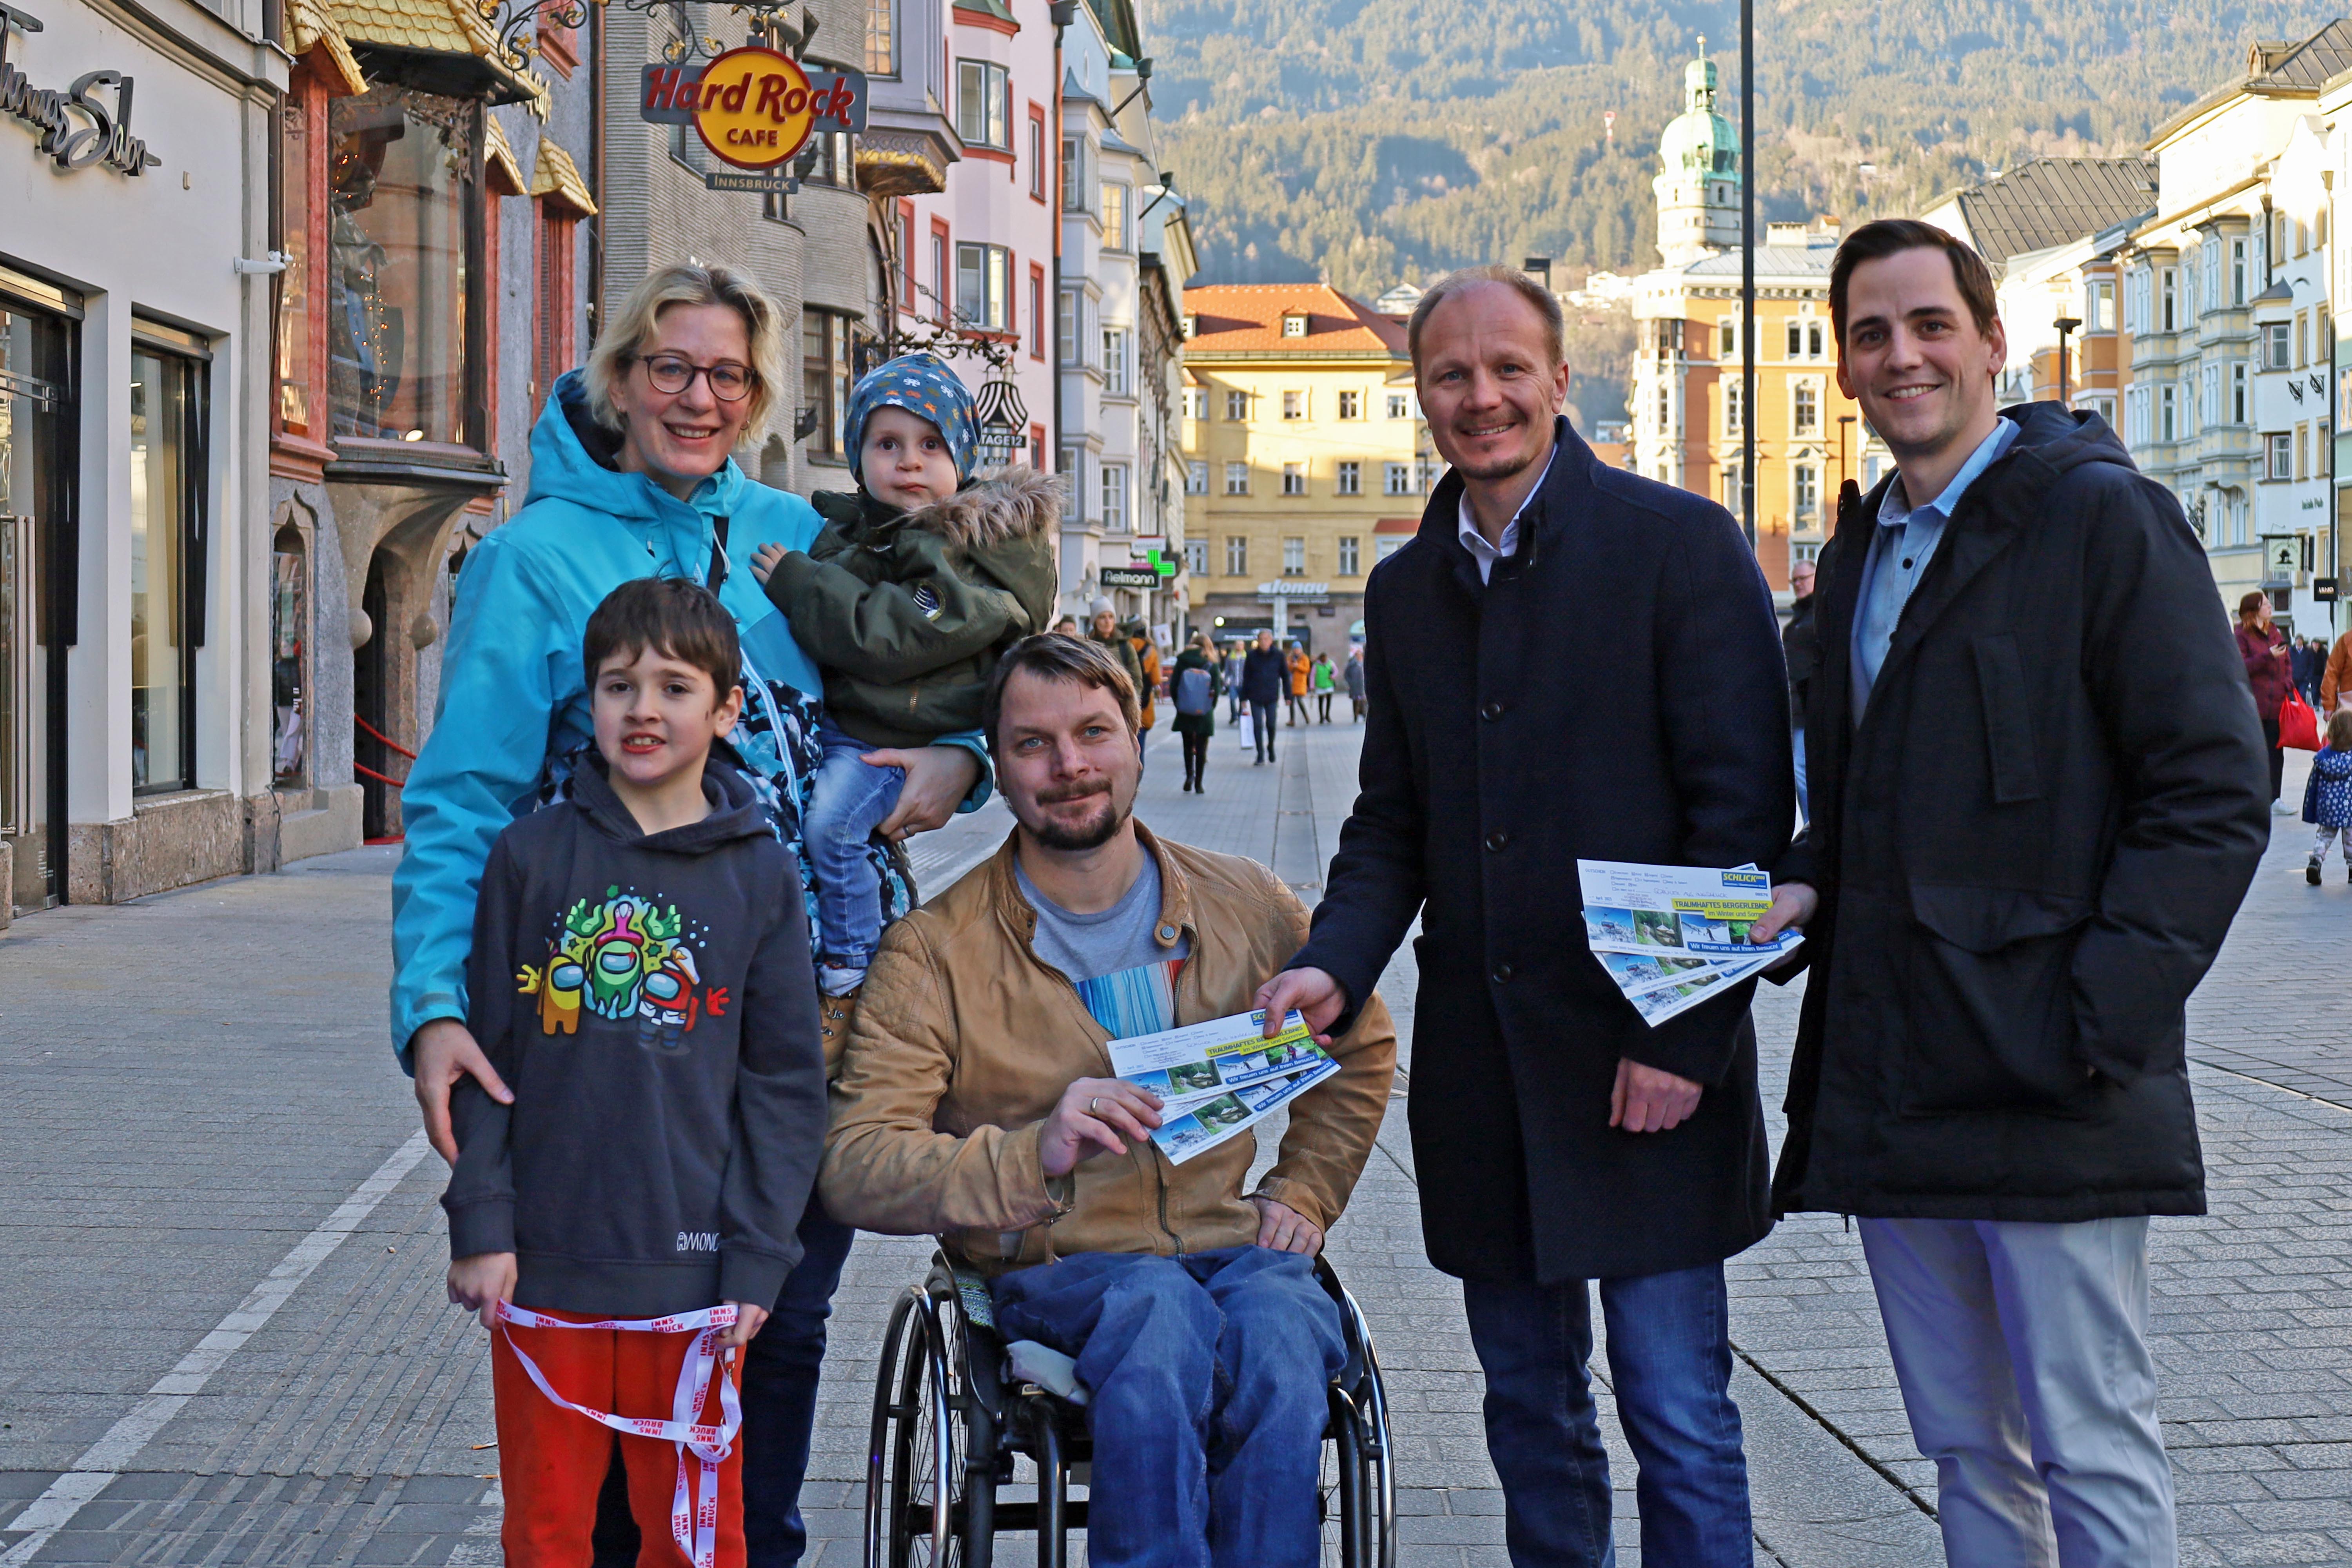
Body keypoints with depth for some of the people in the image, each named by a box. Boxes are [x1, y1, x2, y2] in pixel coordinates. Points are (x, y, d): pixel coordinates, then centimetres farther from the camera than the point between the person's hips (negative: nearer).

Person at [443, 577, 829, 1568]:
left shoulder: (761, 875, 0)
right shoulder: (531, 856, 1)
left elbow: (786, 1084, 1)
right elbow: (485, 1052, 3)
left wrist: (756, 1261, -4)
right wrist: (480, 1224, -3)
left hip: (691, 1276, 0)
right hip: (542, 1270, 1)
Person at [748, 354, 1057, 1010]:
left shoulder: (987, 545, -13)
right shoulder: (846, 530, 12)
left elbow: (894, 637, -24)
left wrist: (796, 582, -18)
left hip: (903, 739, -8)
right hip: (834, 717, 8)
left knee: (831, 820, -23)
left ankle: (846, 979, -9)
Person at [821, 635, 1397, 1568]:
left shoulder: (1247, 907, 9)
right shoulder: (937, 950, -1)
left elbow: (1360, 1050, 27)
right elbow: (855, 1168, -11)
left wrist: (1302, 1192, 12)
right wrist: (1033, 1156, -26)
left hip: (1231, 1245, 2)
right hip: (1053, 1269, -2)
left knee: (1275, 1327, -34)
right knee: (1159, 1311, -37)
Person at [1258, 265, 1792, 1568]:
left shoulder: (1679, 544, -5)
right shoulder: (1405, 589, 12)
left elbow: (1744, 808, -9)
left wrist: (1681, 1034, -15)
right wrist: (1333, 966, -4)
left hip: (1649, 1061, -5)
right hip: (1480, 1060, 6)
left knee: (1677, 1412, -2)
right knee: (1529, 1405, 15)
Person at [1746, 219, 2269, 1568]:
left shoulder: (2101, 516, -6)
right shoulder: (1860, 553, 17)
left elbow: (2213, 796, -11)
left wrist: (2099, 1018, -18)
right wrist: (1805, 886, 6)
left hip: (2048, 1093, -7)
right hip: (1888, 1089, 7)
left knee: (2092, 1455, -3)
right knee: (1967, 1453, 13)